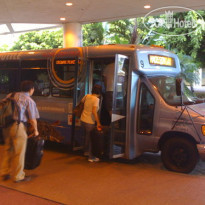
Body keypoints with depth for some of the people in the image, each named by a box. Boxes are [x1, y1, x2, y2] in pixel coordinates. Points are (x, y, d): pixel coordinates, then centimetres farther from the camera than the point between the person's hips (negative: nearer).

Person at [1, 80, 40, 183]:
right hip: (17, 126, -7)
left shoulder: (11, 95, 12)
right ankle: (18, 176, 16)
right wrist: (35, 130, 10)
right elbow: (32, 119, -6)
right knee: (19, 152, 6)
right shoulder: (29, 101, -5)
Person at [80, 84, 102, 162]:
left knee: (87, 135, 27)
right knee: (91, 138, 8)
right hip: (90, 122, -7)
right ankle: (91, 157, 17)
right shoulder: (96, 99, -19)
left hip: (83, 119, 7)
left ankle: (86, 151, 44)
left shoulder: (87, 96, 0)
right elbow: (94, 111, -28)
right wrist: (98, 123, -23)